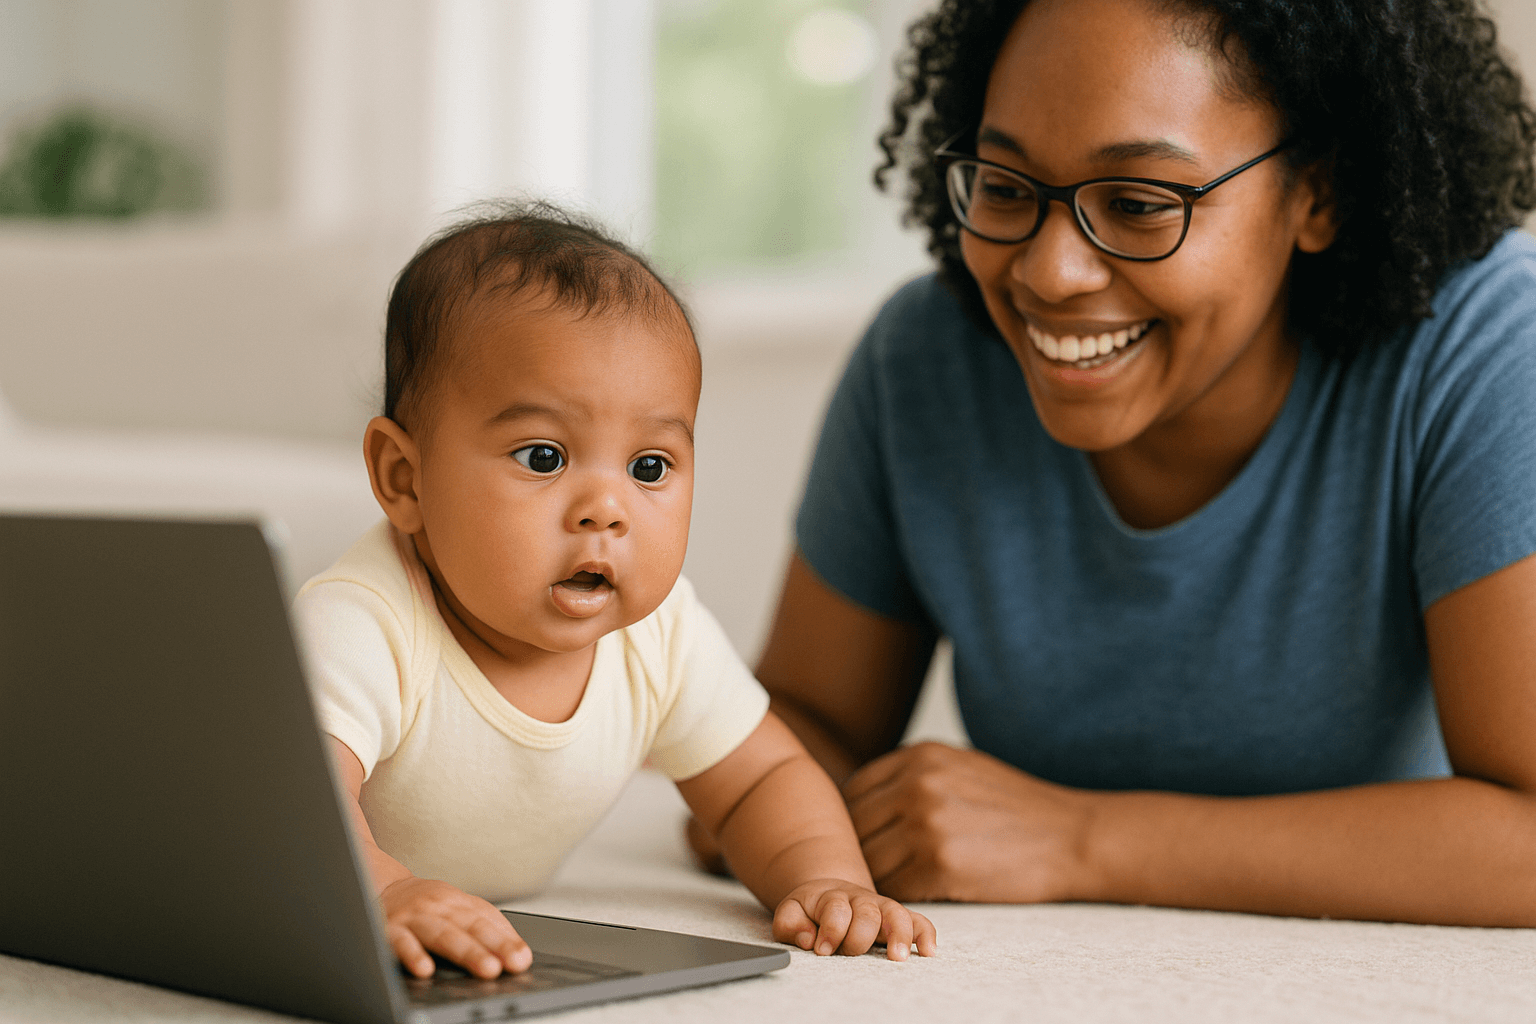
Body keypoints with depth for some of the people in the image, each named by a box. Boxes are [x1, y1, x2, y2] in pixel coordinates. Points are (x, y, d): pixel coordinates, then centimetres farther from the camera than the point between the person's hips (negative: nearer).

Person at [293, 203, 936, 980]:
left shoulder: (661, 637, -12)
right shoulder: (366, 628, -30)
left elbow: (762, 776, 2)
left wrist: (826, 881, -18)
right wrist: (384, 895, -66)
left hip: (500, 957, 5)